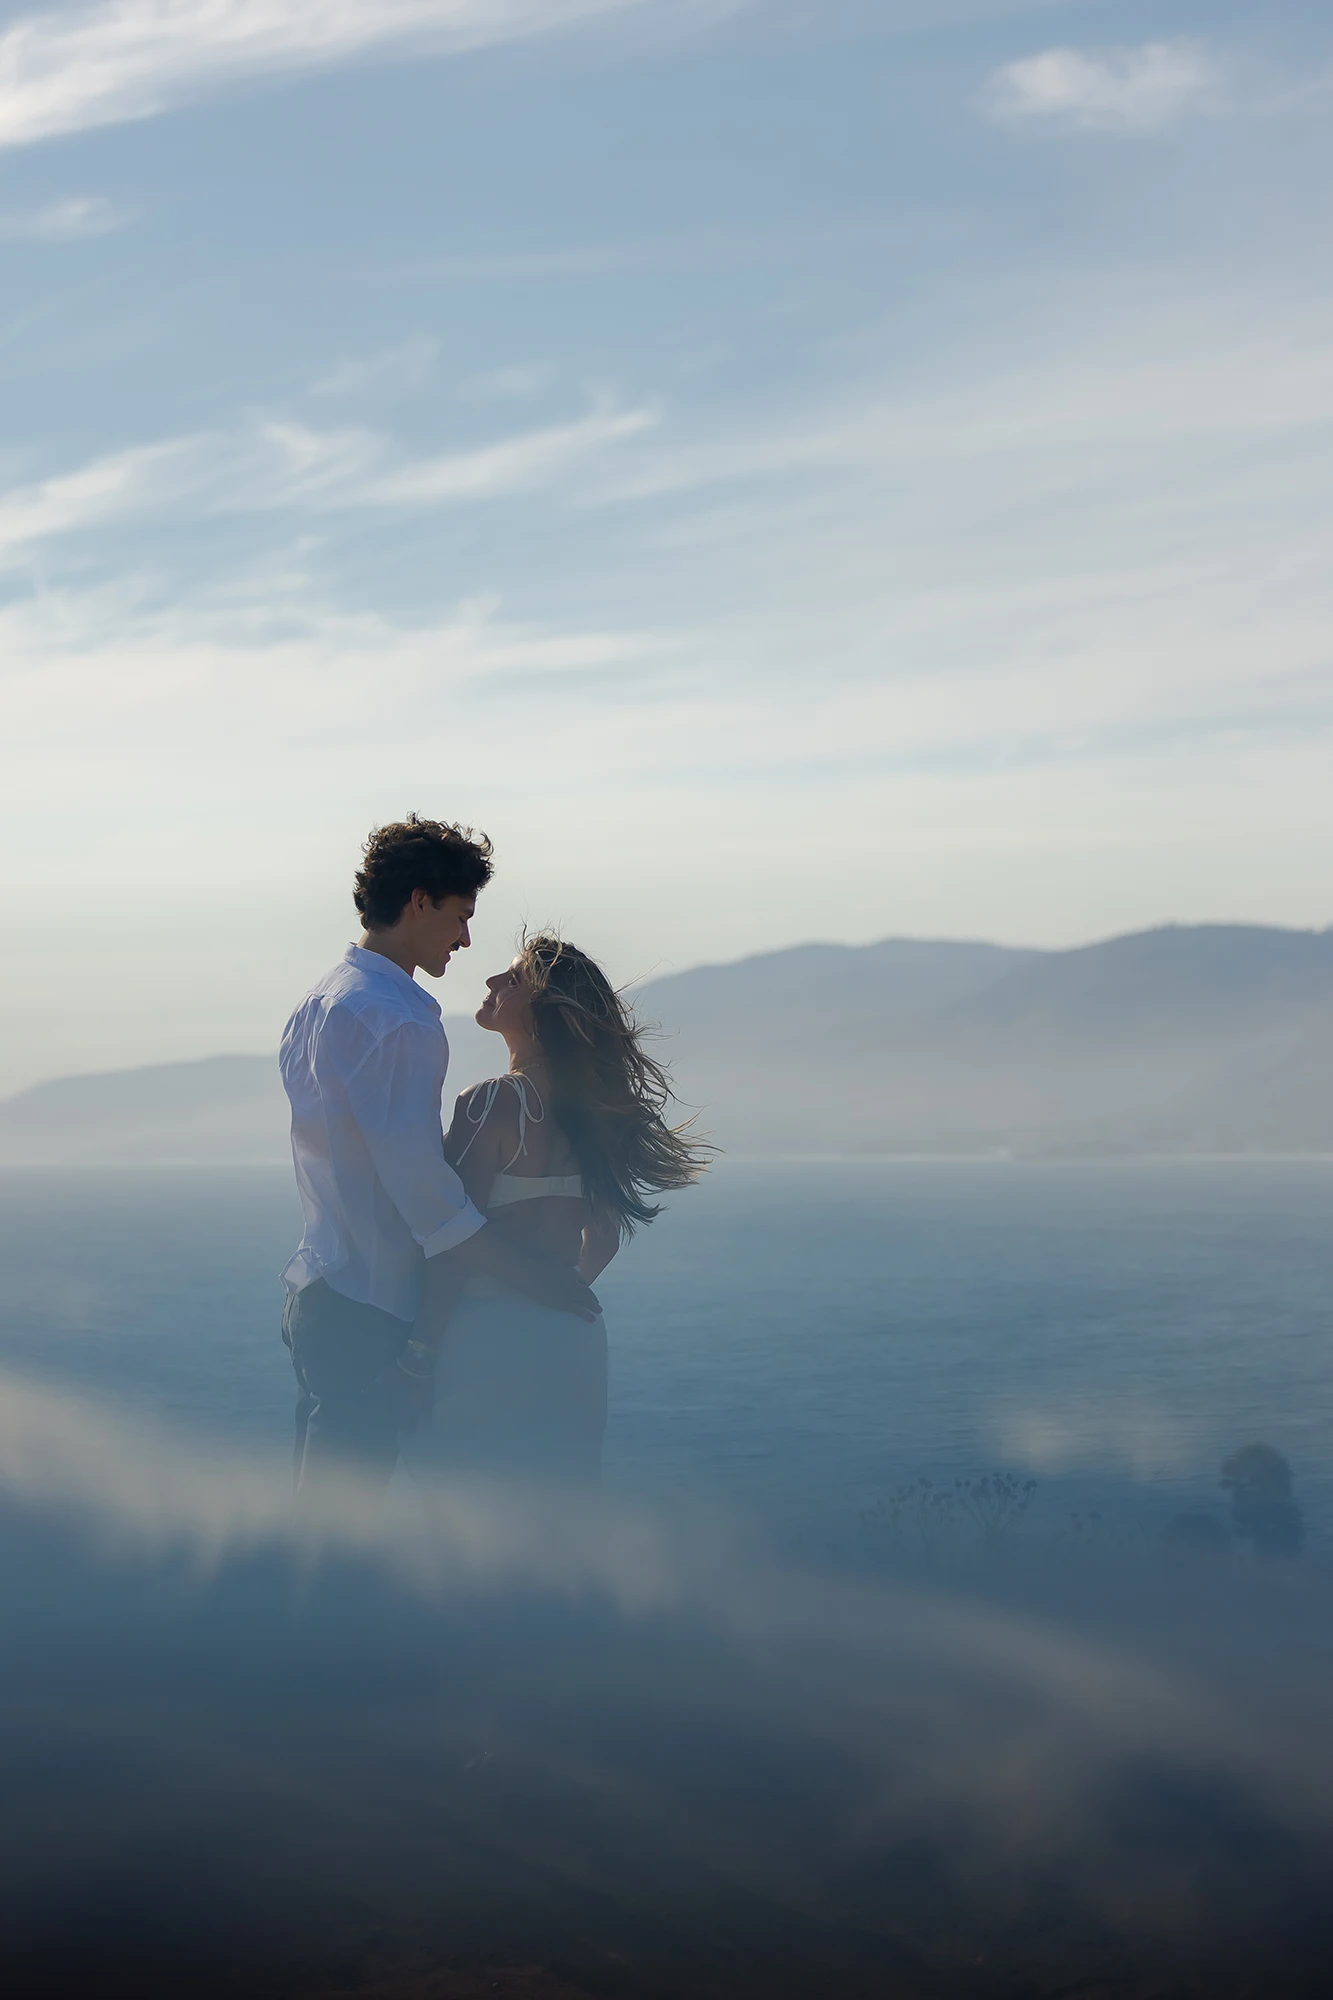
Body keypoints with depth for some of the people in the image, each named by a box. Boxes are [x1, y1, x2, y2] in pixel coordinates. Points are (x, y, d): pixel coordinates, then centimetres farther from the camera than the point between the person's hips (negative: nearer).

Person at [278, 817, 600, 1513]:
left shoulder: (319, 999, 13)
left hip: (315, 1292, 10)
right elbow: (419, 1183, -22)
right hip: (369, 1316, -10)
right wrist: (526, 1271, -14)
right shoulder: (403, 1022, -18)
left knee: (314, 1506, 16)